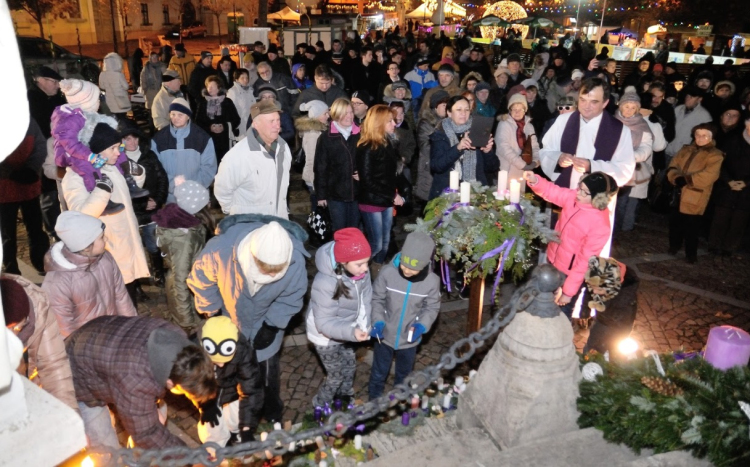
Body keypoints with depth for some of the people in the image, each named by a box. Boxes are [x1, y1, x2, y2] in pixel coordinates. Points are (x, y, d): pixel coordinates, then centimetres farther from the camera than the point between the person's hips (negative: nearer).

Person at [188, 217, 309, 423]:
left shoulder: (295, 261, -38)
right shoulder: (220, 249, -41)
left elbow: (292, 297, -15)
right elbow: (200, 279, -17)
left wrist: (272, 326, -16)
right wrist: (212, 312, -10)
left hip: (266, 321, 0)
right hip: (228, 320, 0)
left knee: (268, 369, 18)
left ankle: (272, 409, 47)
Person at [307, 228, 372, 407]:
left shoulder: (360, 271, -23)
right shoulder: (325, 283, -39)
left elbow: (365, 298, -8)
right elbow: (324, 323, -31)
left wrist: (363, 323, -21)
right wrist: (351, 332, -45)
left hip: (344, 330, 6)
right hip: (326, 336, -6)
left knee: (350, 365, 26)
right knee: (337, 374, 15)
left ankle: (345, 396, 57)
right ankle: (321, 406, 45)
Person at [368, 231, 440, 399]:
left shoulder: (432, 281, -23)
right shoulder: (388, 272, -27)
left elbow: (432, 307, -6)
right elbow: (376, 299, -11)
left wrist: (421, 325, -22)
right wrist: (378, 322, -23)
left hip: (410, 339, 1)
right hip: (385, 335, -1)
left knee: (404, 375, 28)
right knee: (379, 373, 24)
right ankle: (374, 401, 52)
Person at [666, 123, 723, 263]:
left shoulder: (715, 155, -7)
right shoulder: (686, 150, 11)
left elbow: (708, 176, -20)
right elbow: (673, 166, 3)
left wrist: (686, 179, -19)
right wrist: (677, 178, -16)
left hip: (695, 199, -5)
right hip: (678, 195, 5)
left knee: (691, 228, 2)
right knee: (675, 223, 17)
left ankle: (691, 253, 16)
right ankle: (674, 245, 36)